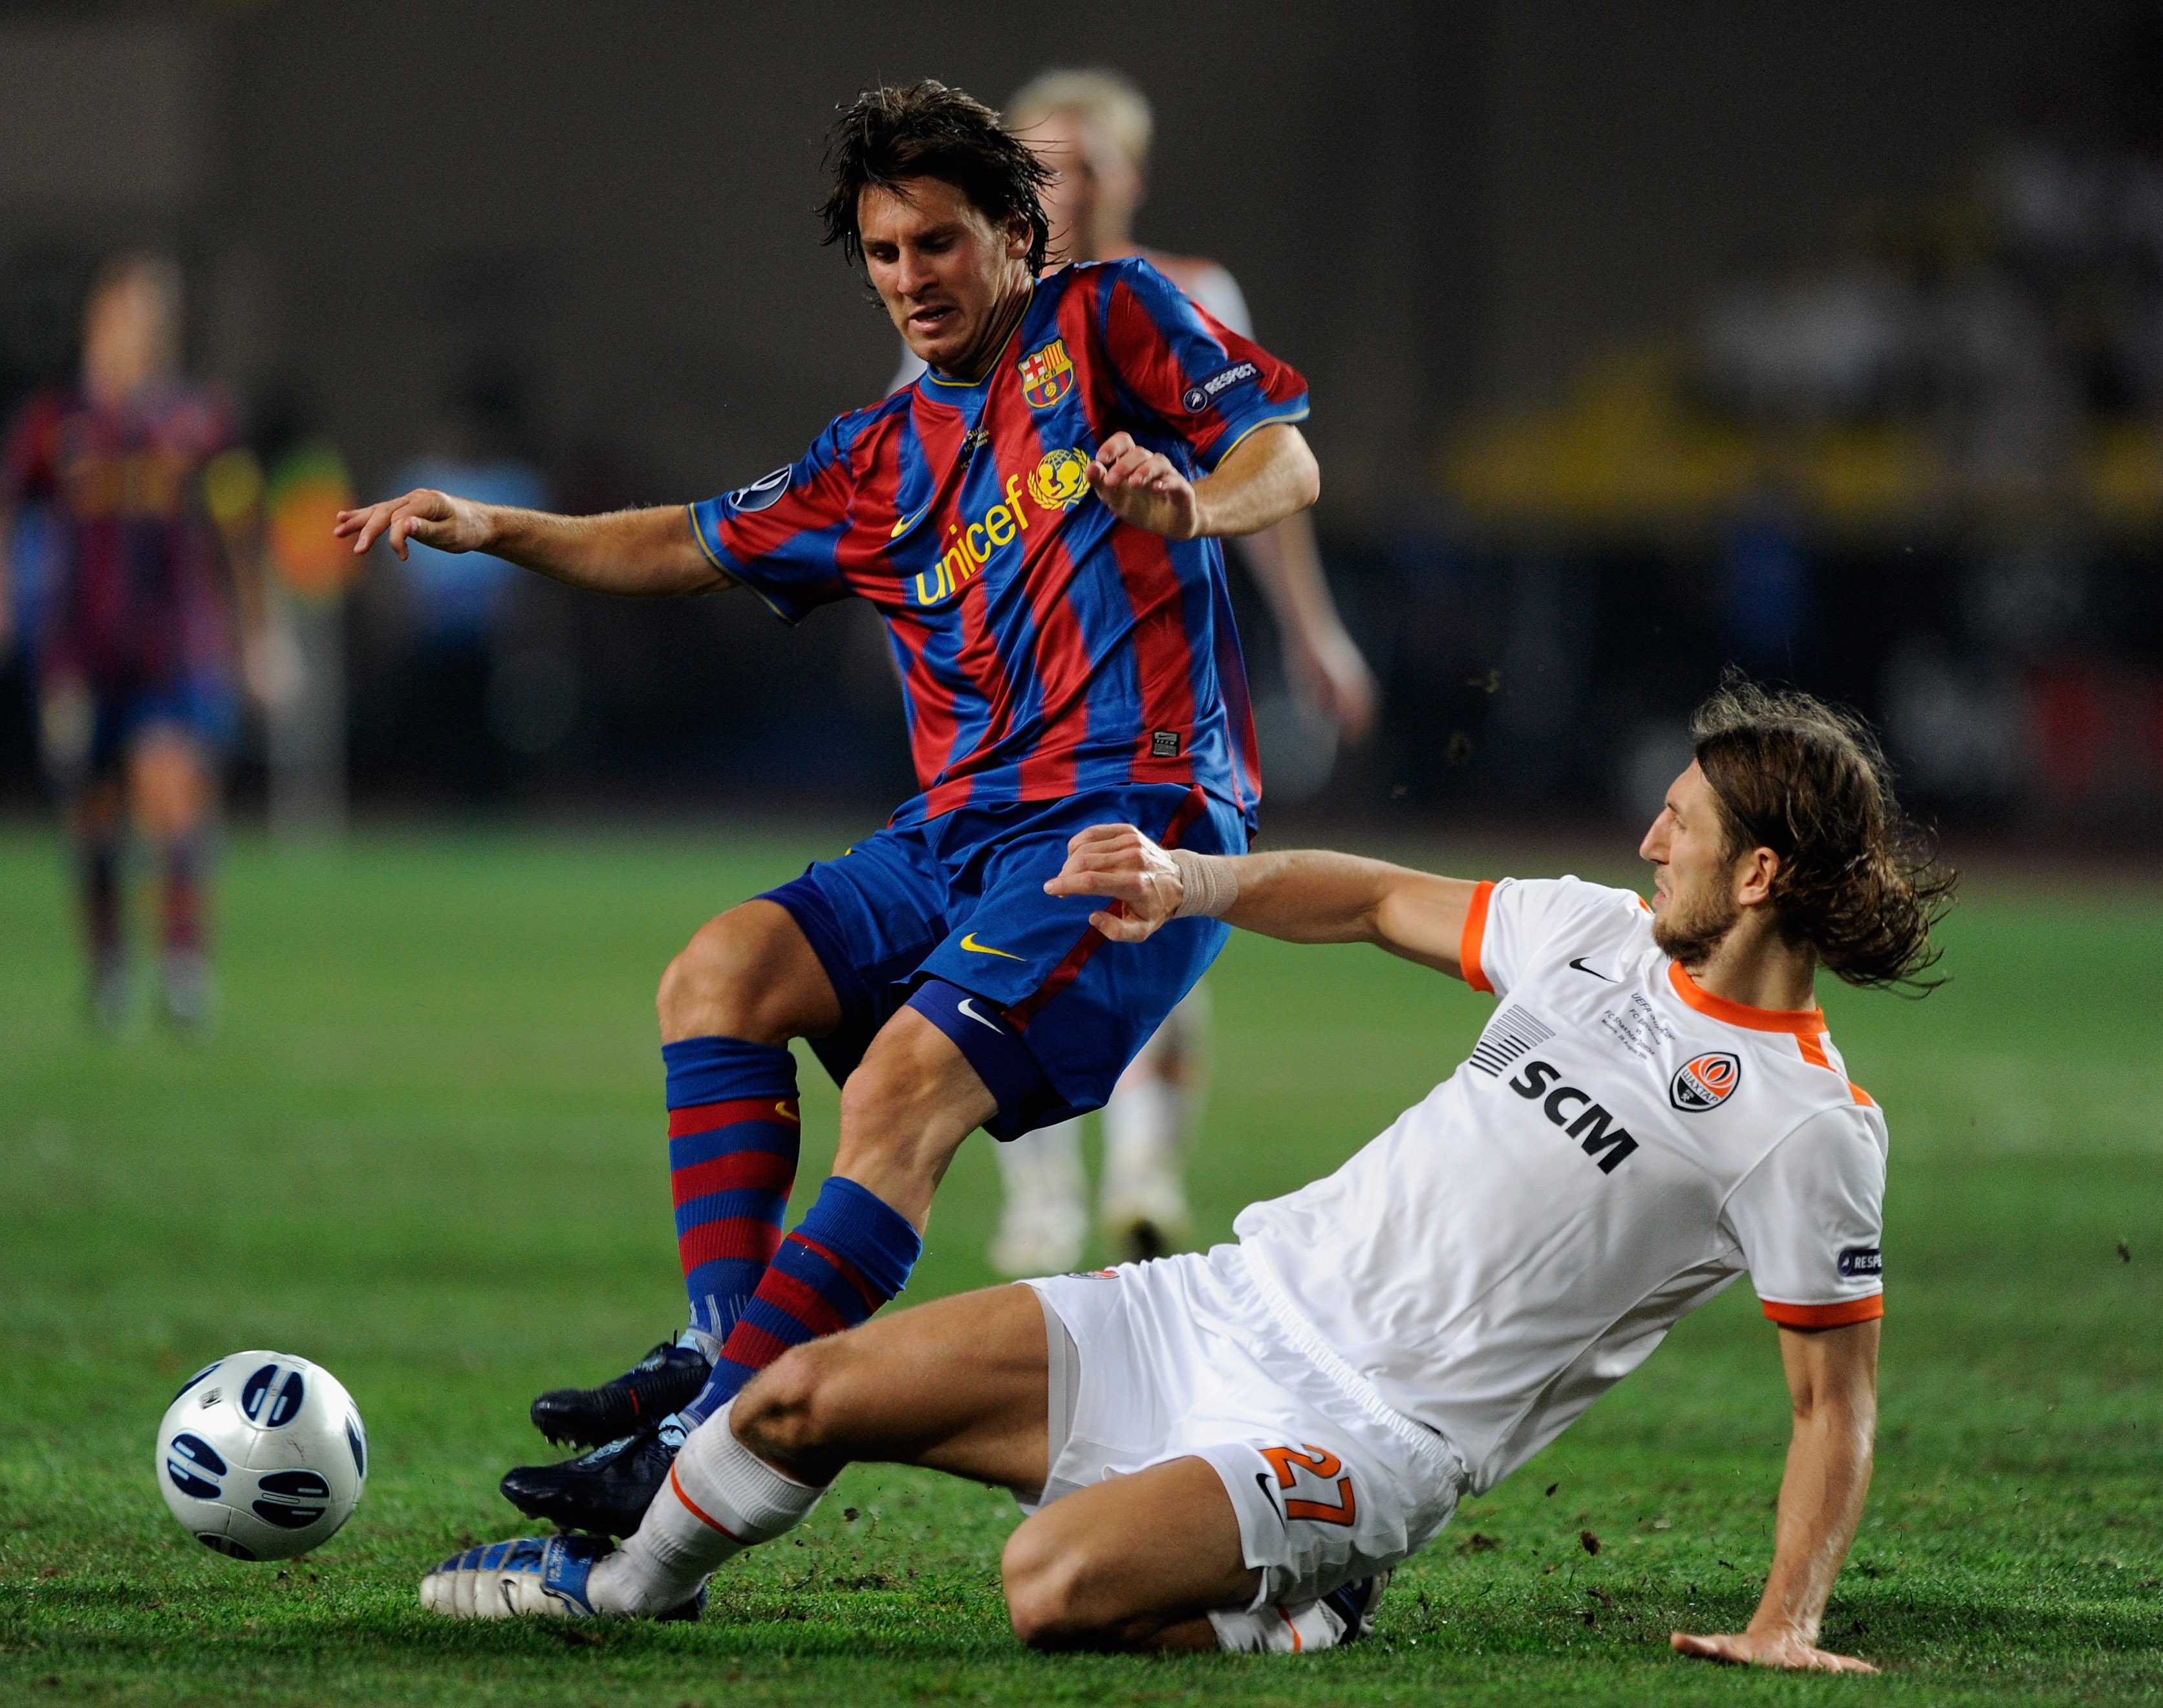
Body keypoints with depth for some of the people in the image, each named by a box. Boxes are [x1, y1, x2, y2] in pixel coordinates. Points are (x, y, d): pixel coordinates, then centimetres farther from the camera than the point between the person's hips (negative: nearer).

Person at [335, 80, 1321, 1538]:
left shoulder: (1107, 323, 7)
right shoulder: (880, 461, 23)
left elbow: (1285, 457, -4)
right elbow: (692, 545, 25)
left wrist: (1193, 504, -27)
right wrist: (497, 530, 11)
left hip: (1137, 815, -7)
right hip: (962, 830, 7)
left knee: (906, 1081, -25)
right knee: (721, 974, -15)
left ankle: (712, 1444, -32)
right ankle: (724, 1341, -21)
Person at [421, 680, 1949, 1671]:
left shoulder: (1814, 1131, -11)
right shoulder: (1600, 933, 8)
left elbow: (1835, 1401, -6)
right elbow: (1380, 900, 22)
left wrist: (1787, 1626, -14)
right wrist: (1192, 883, 7)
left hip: (1369, 1437, -7)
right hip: (1232, 1304, 7)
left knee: (1059, 1586, -32)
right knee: (803, 1398, 2)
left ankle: (1288, 1615, -5)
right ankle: (632, 1583, 29)